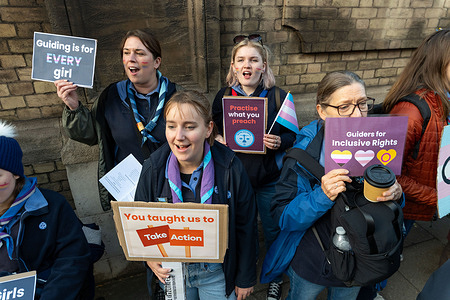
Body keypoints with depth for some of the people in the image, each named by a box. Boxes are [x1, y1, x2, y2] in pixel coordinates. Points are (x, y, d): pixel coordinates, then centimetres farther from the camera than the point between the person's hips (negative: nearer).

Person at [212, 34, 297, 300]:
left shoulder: (278, 96, -6)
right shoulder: (223, 95, 0)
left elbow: (293, 136, -1)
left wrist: (279, 142, -22)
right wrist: (218, 140, -13)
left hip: (270, 178, -1)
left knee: (273, 230, 16)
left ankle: (275, 276, 46)